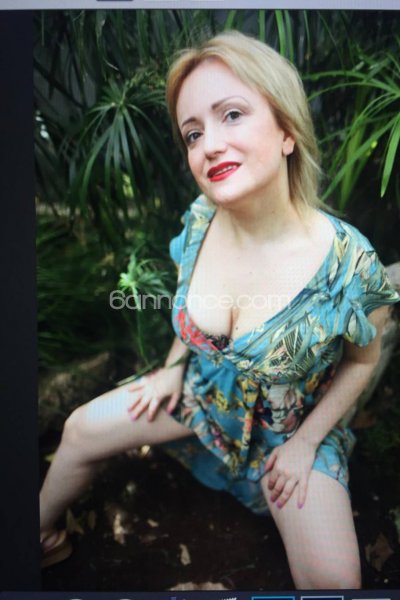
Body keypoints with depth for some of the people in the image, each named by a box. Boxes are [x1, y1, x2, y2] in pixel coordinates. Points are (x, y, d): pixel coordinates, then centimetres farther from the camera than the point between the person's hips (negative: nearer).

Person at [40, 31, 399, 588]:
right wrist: (174, 367, 3)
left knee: (333, 577, -16)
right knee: (81, 430, 5)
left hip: (289, 425, -3)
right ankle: (42, 535, 34)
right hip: (202, 391, 4)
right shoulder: (199, 222, -17)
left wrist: (306, 444, -10)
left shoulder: (349, 263, -30)